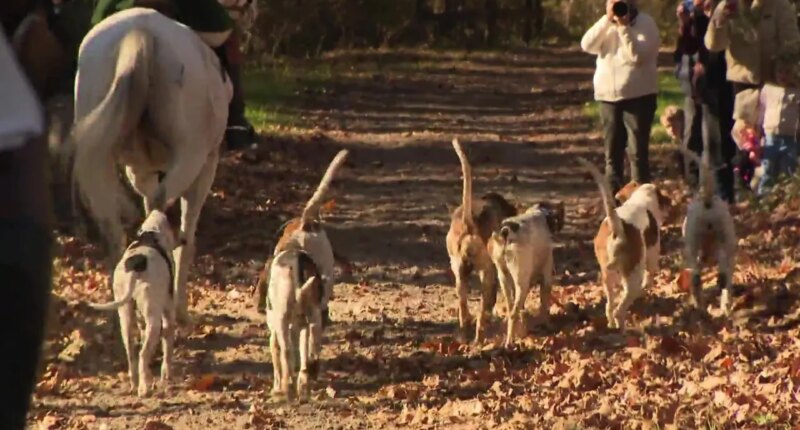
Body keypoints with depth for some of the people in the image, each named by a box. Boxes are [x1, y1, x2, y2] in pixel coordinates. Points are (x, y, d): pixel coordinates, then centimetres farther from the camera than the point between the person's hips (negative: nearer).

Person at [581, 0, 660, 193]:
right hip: (608, 96, 6)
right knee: (612, 152, 10)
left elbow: (637, 55, -18)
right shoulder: (606, 26, 11)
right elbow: (587, 45, -5)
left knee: (638, 152, -7)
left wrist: (624, 27, -21)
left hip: (638, 95, -5)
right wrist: (607, 19, -12)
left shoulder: (645, 23, -6)